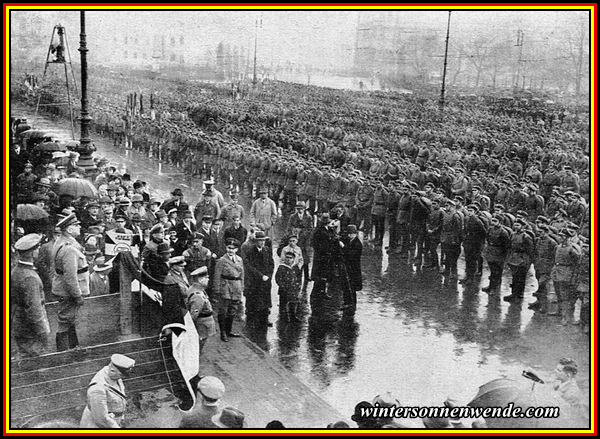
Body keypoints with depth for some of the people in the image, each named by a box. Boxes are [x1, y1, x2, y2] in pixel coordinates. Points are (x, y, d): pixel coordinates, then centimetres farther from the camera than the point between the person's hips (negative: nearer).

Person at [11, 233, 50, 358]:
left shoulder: (15, 271, 3)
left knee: (25, 357, 20)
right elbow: (33, 309, -26)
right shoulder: (29, 278, -27)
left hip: (18, 327, 9)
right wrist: (44, 333, -18)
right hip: (29, 331, -9)